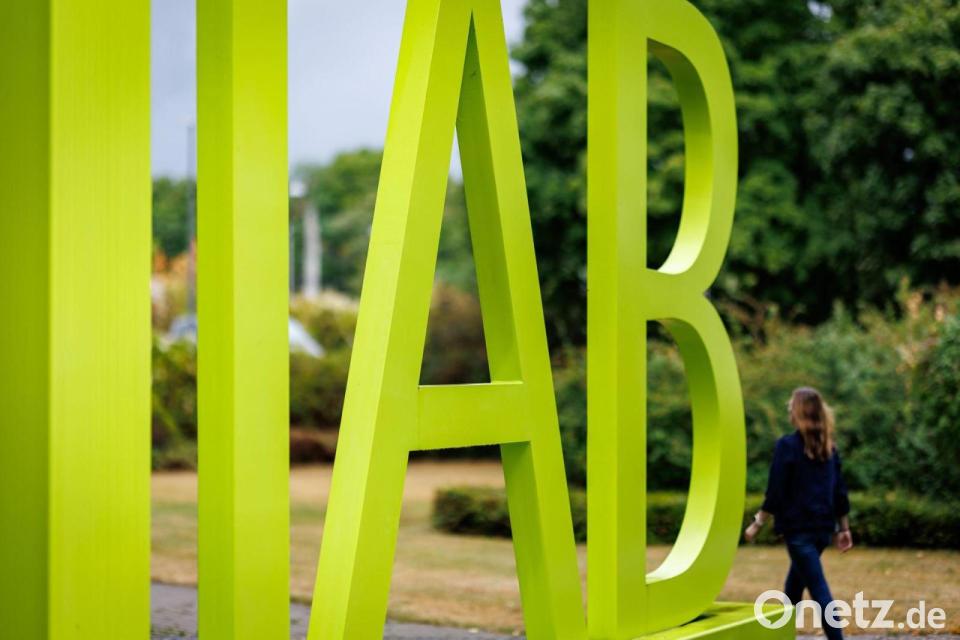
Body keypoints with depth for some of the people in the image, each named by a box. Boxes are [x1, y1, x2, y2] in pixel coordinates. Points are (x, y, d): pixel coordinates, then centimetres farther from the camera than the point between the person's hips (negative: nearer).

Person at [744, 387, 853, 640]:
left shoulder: (787, 445, -10)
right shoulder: (828, 447, 8)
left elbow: (775, 493, -13)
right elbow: (840, 492, 10)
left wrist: (756, 524, -6)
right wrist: (843, 528, 16)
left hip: (798, 528, -7)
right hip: (823, 528, 7)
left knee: (819, 590, -7)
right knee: (793, 587, 20)